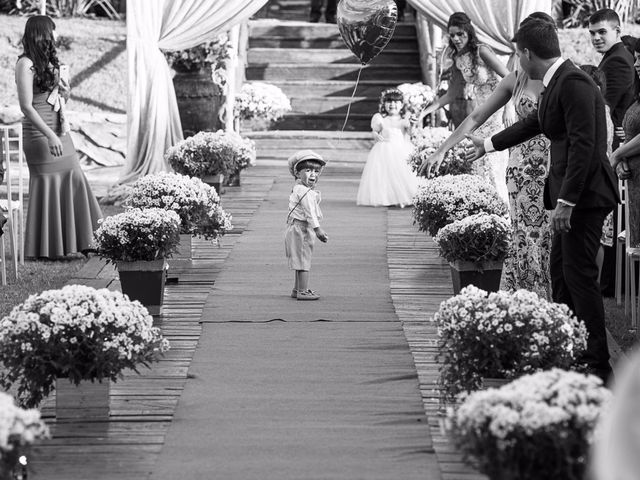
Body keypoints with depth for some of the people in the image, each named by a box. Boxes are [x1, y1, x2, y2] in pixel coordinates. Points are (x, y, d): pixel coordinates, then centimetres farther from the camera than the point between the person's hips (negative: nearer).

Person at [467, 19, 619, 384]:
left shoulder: (573, 83, -18)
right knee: (561, 271, 16)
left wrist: (566, 200, -25)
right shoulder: (556, 83, 14)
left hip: (583, 193, -10)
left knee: (580, 274, -8)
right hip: (569, 193, 10)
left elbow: (584, 144, -24)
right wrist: (489, 144, 44)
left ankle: (598, 364, -5)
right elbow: (534, 124, 32)